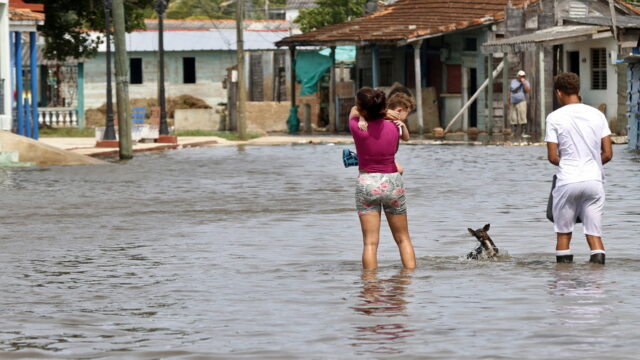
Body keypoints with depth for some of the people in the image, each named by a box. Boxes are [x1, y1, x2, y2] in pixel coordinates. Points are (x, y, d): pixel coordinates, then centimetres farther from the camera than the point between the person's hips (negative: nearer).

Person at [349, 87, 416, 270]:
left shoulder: (357, 129, -12)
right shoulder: (394, 127, -7)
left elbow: (353, 112, 11)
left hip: (366, 183, -2)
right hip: (392, 182, 2)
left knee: (370, 242, -2)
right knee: (403, 239, 14)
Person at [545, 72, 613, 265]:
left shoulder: (555, 117, -4)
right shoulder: (597, 115, 5)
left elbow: (552, 157, -5)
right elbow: (607, 154, 4)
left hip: (567, 182, -2)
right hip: (594, 180, 2)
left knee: (563, 232, 10)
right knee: (594, 232, 5)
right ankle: (598, 259, -12)